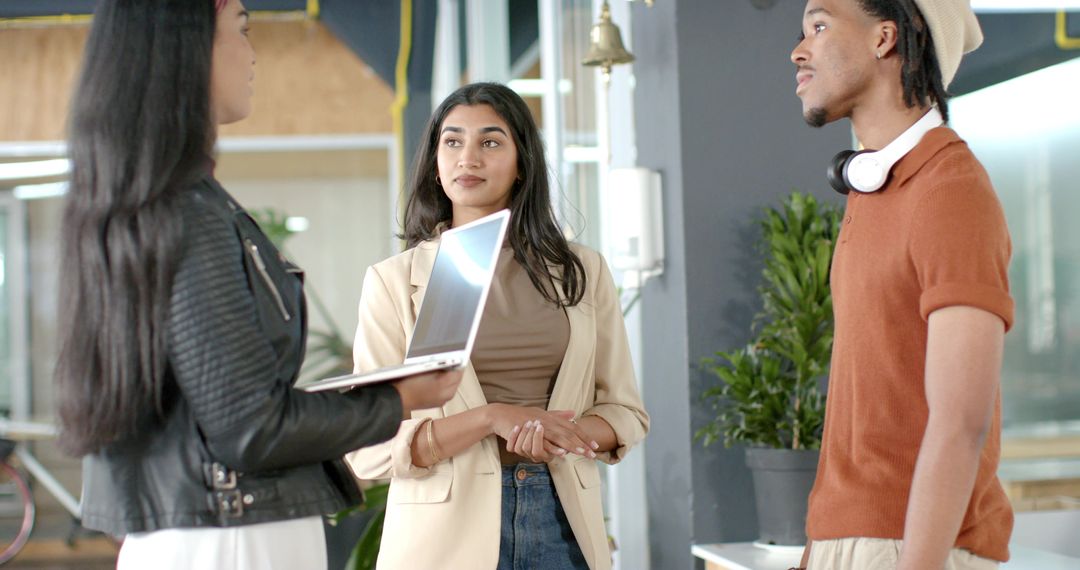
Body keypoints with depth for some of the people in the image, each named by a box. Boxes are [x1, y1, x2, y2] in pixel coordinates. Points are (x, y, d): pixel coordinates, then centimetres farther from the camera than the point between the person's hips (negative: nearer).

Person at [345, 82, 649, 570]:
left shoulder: (581, 271, 7)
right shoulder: (394, 280, 0)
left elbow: (626, 414, 10)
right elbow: (368, 451, -6)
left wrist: (562, 432, -11)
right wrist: (493, 418, -18)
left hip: (563, 525, 2)